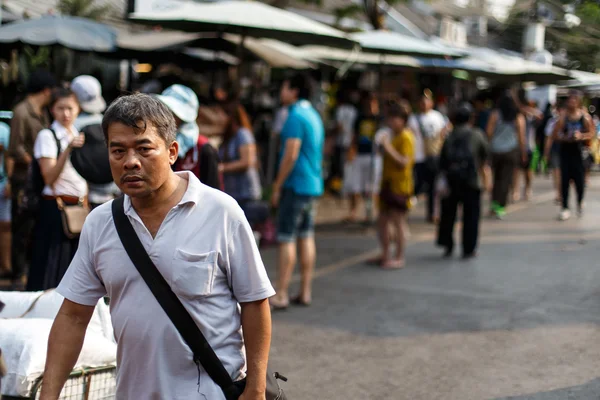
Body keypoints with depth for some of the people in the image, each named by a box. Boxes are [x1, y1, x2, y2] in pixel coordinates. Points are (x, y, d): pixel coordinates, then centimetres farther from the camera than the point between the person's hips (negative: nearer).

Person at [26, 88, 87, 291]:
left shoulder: (79, 136, 13)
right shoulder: (47, 136, -7)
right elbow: (50, 178, -18)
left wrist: (85, 207, 14)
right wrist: (68, 149, -28)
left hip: (78, 207, 6)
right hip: (55, 207, -6)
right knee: (52, 264, -4)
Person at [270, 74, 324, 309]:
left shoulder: (296, 116, -14)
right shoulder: (314, 115, 16)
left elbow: (291, 155, -20)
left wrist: (277, 186, -14)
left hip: (296, 184, -9)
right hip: (313, 185, 9)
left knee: (286, 239, -7)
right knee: (306, 237, 10)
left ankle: (281, 295, -6)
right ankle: (305, 292, 13)